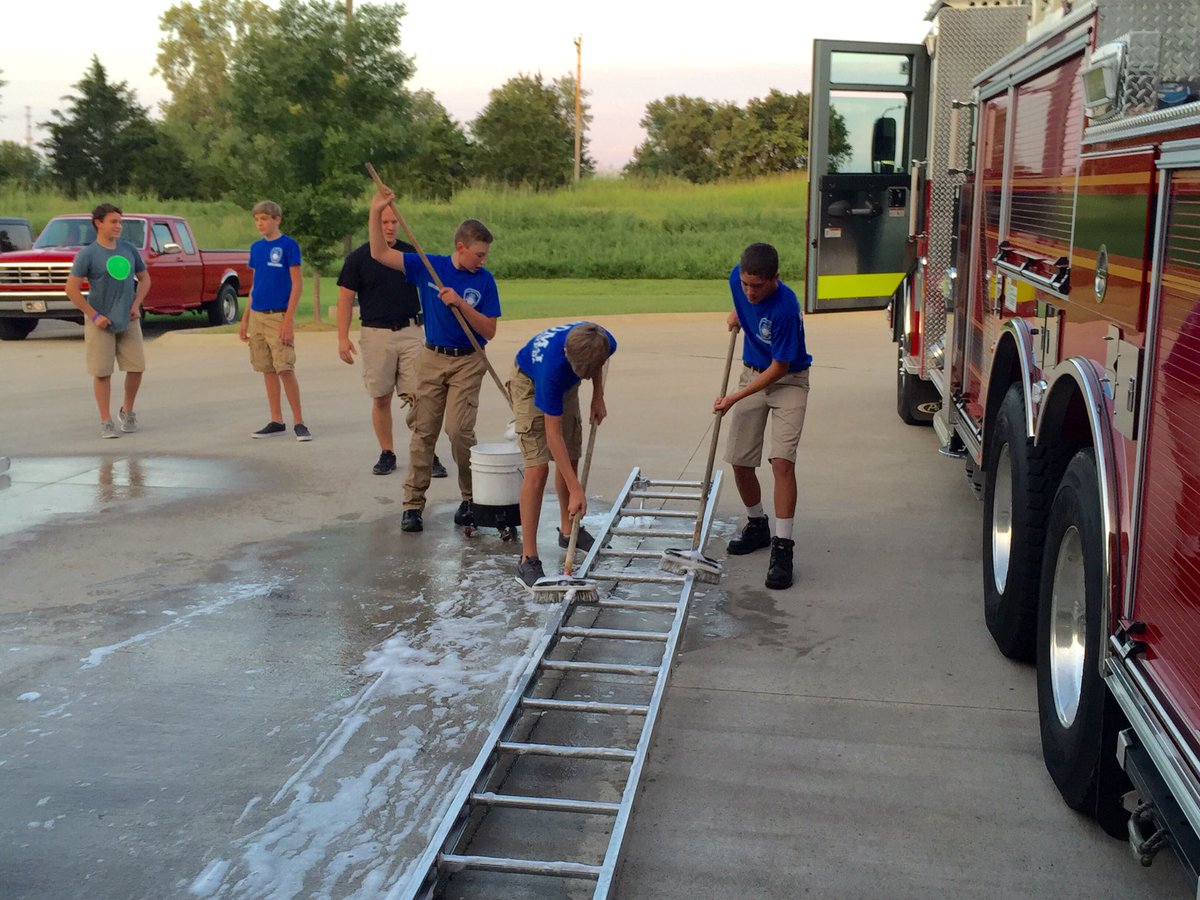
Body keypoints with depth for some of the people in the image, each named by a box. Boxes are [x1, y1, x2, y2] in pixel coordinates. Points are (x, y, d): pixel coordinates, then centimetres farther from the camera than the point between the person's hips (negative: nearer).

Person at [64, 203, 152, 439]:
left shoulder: (129, 249, 6)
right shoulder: (87, 254, -7)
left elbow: (144, 279, 17)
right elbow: (71, 289, -8)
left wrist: (136, 304, 2)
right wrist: (94, 315, -12)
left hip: (128, 320, 4)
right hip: (101, 322, -4)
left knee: (136, 367, 2)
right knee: (102, 372, -1)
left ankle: (127, 411, 24)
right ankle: (106, 422, 8)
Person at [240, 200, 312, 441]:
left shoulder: (289, 245, -6)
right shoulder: (256, 247, 12)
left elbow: (297, 284, -9)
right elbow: (255, 284, 18)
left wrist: (288, 319, -16)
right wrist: (245, 317, 13)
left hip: (278, 316, -6)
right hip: (257, 315, 6)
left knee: (285, 369, -9)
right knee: (268, 370, 8)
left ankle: (298, 422, 0)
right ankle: (276, 422, 15)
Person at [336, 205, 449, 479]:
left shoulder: (412, 254, 7)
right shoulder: (358, 258, 1)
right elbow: (345, 298, 2)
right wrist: (343, 337, -6)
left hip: (412, 332, 1)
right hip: (376, 334, -1)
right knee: (381, 398, 5)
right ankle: (387, 453, 17)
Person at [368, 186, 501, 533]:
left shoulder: (484, 280, -4)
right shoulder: (429, 266, -1)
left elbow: (489, 331, -8)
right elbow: (380, 253, -1)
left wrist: (461, 303, -20)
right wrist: (376, 211, -11)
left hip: (467, 363, -2)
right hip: (432, 358, 2)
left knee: (459, 430, -11)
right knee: (423, 430, 4)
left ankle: (471, 498, 8)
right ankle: (413, 503, 10)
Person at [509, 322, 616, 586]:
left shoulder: (604, 344, -31)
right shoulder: (553, 364, -44)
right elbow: (553, 434, -37)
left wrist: (598, 396, -2)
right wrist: (576, 490, -36)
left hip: (565, 385, 6)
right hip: (530, 382, -6)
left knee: (570, 460, 12)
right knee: (537, 469, -16)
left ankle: (568, 530, 34)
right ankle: (528, 559, -13)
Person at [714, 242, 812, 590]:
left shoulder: (786, 307, -30)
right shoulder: (738, 278, -12)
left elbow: (779, 368, -23)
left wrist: (735, 398, -23)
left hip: (788, 380, -6)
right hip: (752, 373, 6)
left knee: (782, 462, -19)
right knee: (739, 461, 6)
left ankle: (782, 548, -14)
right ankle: (757, 526, 28)